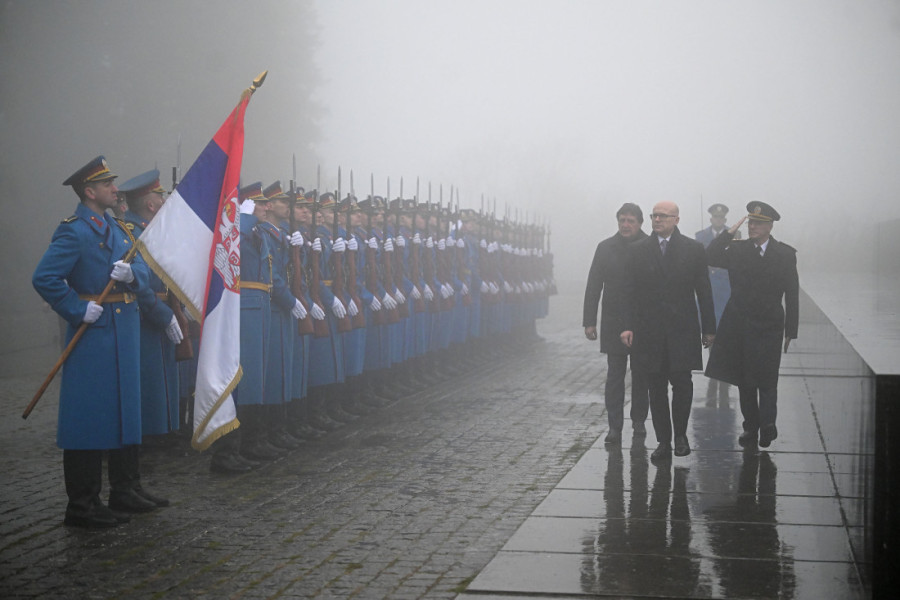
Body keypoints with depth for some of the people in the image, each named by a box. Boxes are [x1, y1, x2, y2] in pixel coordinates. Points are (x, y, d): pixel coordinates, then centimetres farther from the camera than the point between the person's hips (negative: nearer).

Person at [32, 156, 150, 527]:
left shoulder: (117, 228, 14)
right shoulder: (74, 232, -12)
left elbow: (142, 270, 12)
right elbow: (44, 278, -20)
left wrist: (131, 272, -10)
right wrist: (79, 311, -17)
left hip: (124, 330, 9)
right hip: (94, 332, -9)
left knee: (122, 410, 15)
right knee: (89, 417, -5)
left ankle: (121, 493, 26)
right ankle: (82, 506, 1)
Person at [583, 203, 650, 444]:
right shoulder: (605, 248, 2)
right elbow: (593, 286, 3)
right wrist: (590, 321, -2)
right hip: (614, 323, 1)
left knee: (641, 376, 10)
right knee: (614, 375, -2)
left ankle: (639, 420, 24)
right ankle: (614, 427, -1)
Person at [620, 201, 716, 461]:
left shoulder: (693, 249, 4)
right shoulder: (637, 250, 6)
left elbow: (704, 291, 4)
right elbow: (629, 291, 4)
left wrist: (708, 328, 2)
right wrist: (627, 326, -6)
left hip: (682, 330, -1)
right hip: (649, 330, 1)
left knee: (682, 384, -3)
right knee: (656, 389, 5)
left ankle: (681, 435, 18)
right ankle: (663, 442, 12)